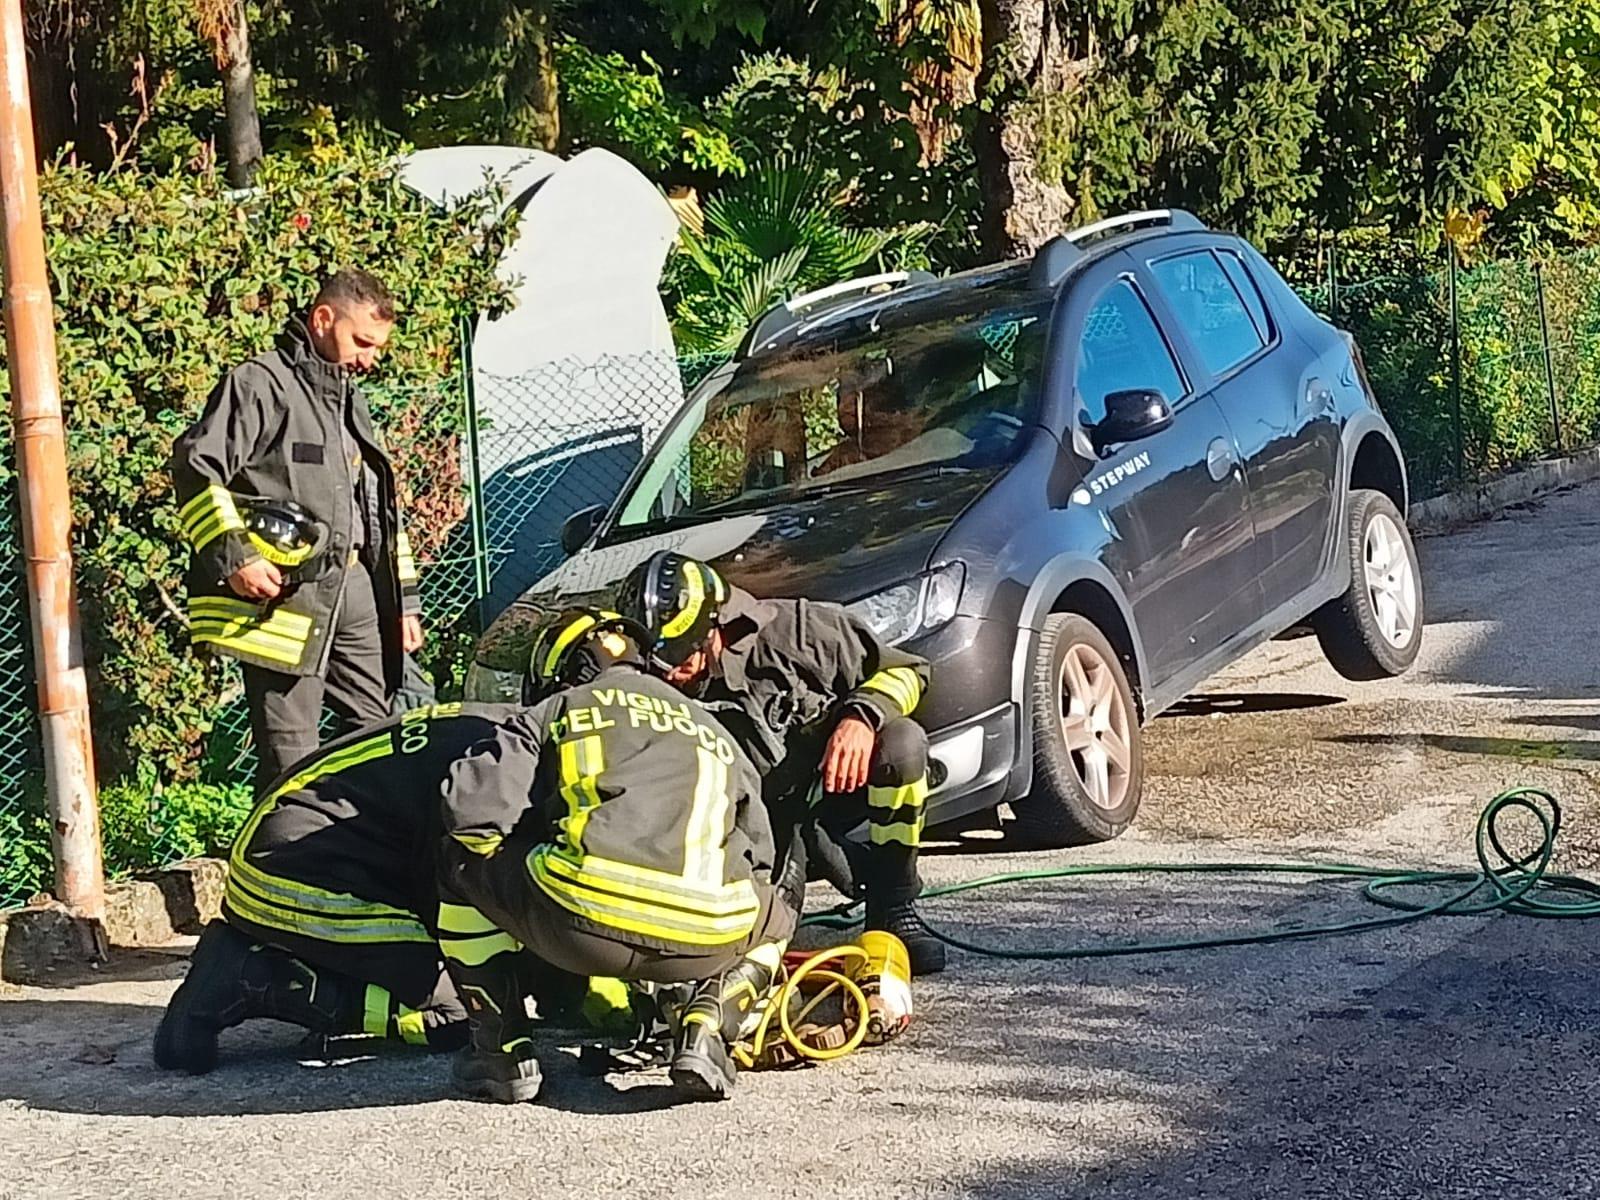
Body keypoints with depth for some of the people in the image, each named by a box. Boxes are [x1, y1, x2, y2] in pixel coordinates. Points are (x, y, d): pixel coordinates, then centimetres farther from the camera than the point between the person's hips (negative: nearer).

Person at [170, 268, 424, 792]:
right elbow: (195, 468, -13)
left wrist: (403, 601, 25)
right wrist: (233, 555, -21)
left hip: (354, 587, 8)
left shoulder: (350, 401, 25)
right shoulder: (262, 384, -3)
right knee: (291, 756, -10)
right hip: (282, 590, -8)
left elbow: (382, 509, 29)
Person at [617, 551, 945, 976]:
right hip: (766, 821, 2)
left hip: (839, 778, -2)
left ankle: (893, 907, -16)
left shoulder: (790, 630, -18)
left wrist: (861, 714, -30)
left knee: (902, 740, -33)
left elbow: (905, 671, -10)